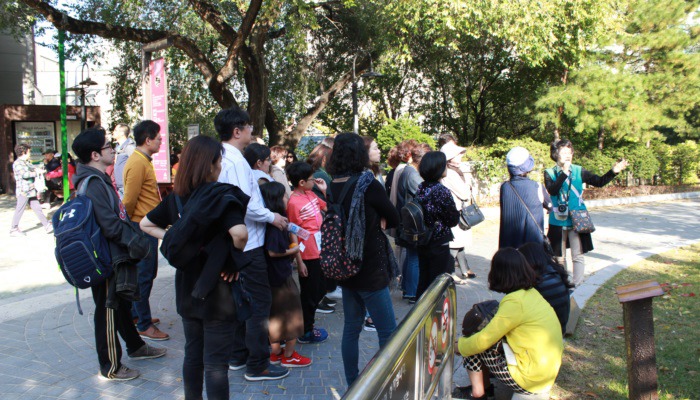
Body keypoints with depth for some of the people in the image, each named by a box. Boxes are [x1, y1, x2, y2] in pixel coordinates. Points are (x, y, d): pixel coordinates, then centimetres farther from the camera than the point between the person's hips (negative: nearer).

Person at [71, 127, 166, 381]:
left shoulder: (99, 179, 12)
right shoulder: (93, 184, -22)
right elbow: (109, 224, -27)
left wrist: (135, 235, 11)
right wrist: (135, 240, -17)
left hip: (116, 256, 10)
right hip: (106, 259, -10)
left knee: (122, 304, 23)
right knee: (108, 311, 2)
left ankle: (136, 347, 41)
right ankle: (110, 367, 16)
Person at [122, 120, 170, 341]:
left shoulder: (144, 161, 14)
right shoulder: (137, 163, -19)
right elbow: (129, 199, -19)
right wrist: (129, 222, -4)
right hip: (142, 226, -10)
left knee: (147, 273, 18)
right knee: (144, 276, -3)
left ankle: (138, 314, 31)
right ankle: (144, 325, 6)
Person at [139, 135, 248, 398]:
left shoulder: (176, 196, 1)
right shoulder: (221, 195, -18)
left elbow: (146, 224, 11)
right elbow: (239, 232, -33)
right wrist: (234, 256, -14)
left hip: (187, 288, 6)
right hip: (217, 288, -6)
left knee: (192, 354, 20)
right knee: (215, 364, 4)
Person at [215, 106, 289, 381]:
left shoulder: (224, 158, 11)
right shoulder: (235, 161, -19)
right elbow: (244, 204, -26)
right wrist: (271, 217, -14)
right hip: (247, 243, -10)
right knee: (260, 301, -1)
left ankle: (238, 355, 30)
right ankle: (257, 365, 7)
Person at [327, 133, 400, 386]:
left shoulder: (332, 187, 3)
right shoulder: (367, 184, -16)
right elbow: (394, 219, -5)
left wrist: (373, 222, 2)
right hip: (370, 269, -7)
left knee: (351, 328, 15)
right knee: (388, 332, 3)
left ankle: (352, 384, 24)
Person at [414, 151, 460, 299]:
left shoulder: (420, 188, 0)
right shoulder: (441, 191, -19)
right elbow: (453, 220, -13)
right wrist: (457, 212, 6)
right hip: (439, 243, -6)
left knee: (423, 280, 17)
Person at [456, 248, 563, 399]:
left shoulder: (515, 302, -20)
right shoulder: (531, 293, 6)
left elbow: (484, 340, -17)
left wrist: (459, 346, 0)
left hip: (530, 380, -8)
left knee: (474, 347, -1)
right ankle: (484, 385, 23)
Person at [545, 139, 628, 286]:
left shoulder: (579, 171, 1)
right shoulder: (549, 173, -2)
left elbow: (599, 182, -1)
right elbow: (552, 190, -19)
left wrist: (613, 172, -16)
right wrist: (564, 172, -25)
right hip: (558, 221, 0)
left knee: (578, 256, 0)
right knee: (559, 258, 11)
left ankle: (577, 286, 10)